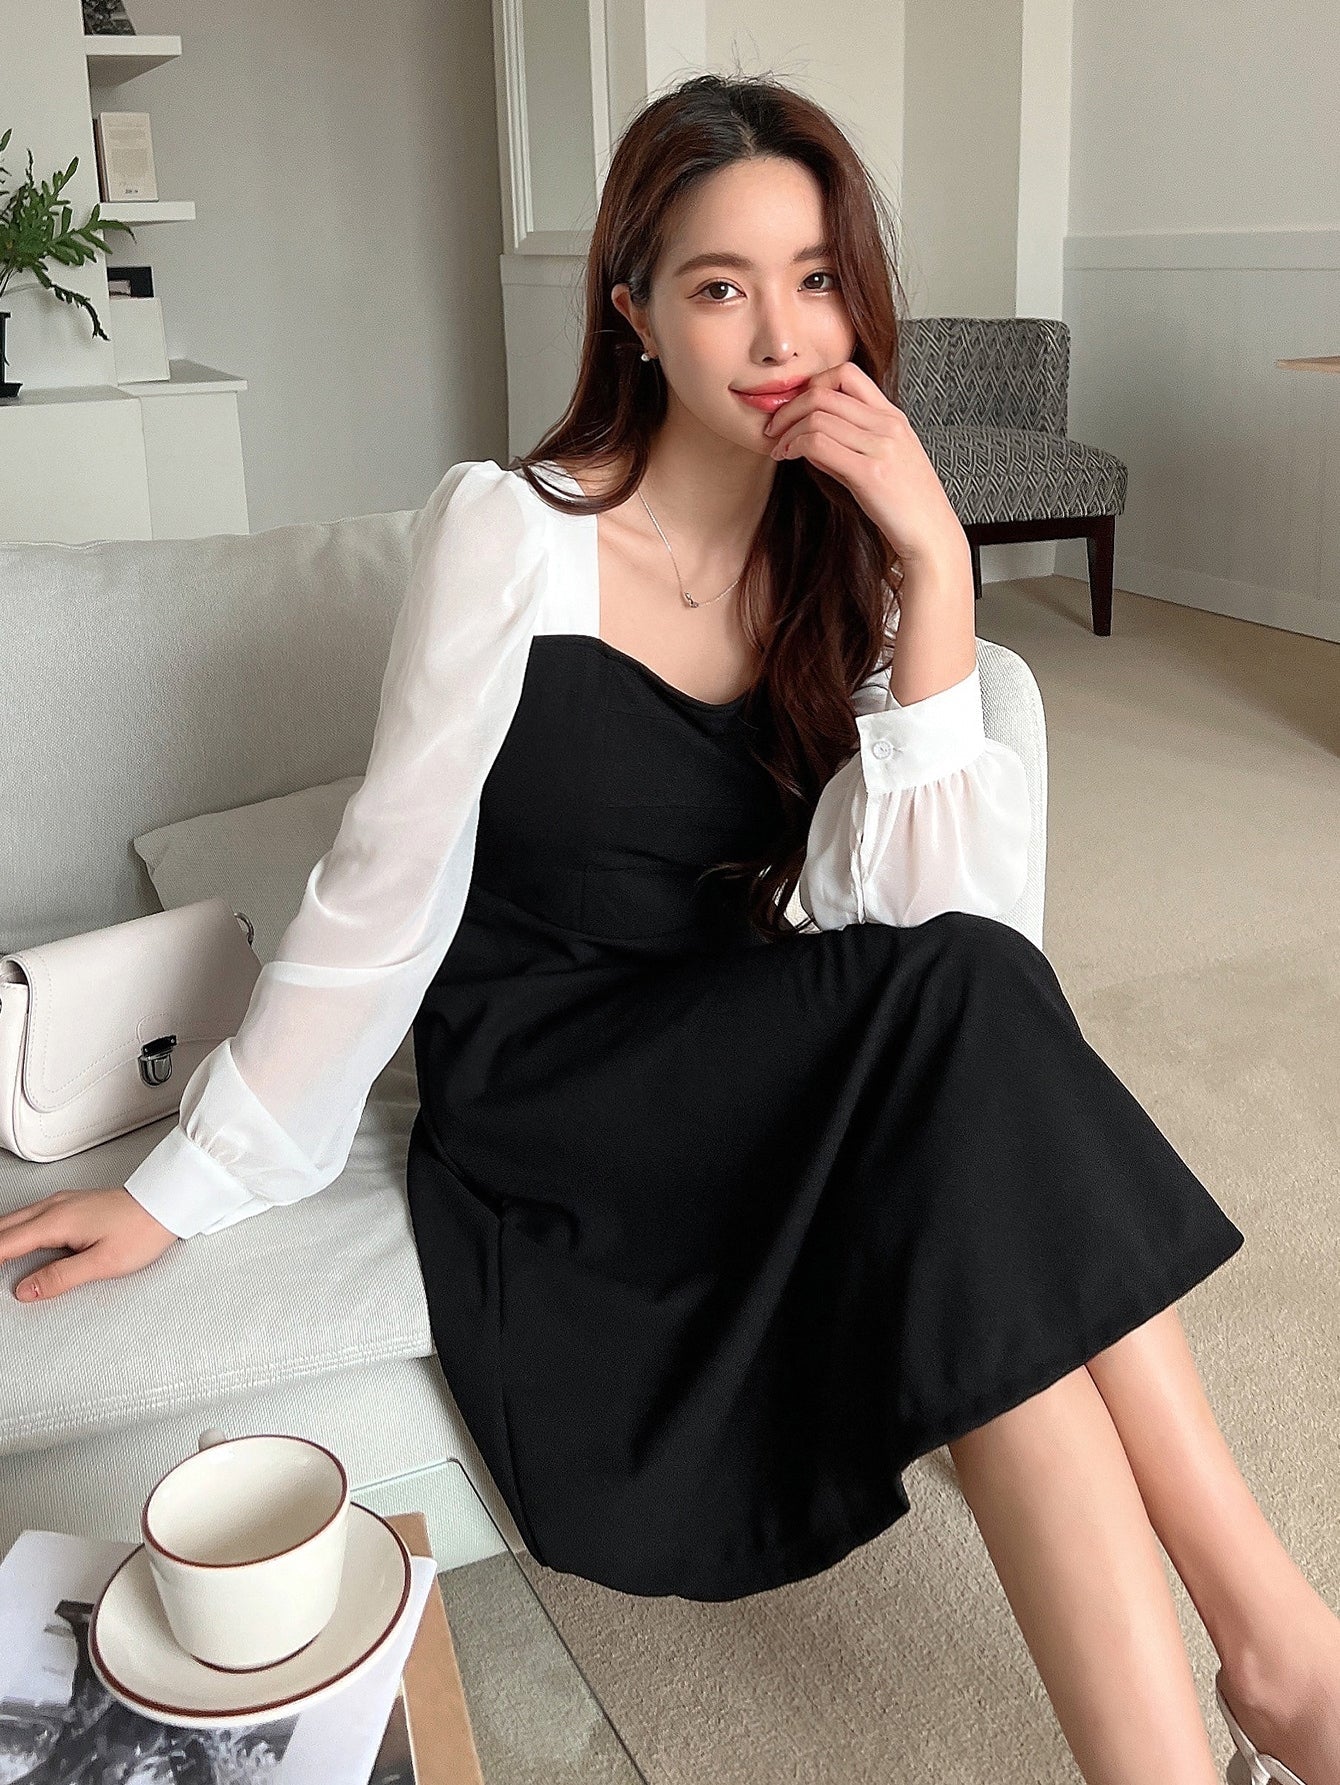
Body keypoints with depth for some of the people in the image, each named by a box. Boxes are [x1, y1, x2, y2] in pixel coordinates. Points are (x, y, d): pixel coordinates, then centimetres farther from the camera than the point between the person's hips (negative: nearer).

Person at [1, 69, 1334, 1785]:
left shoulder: (851, 553, 0)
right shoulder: (510, 531, -12)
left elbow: (903, 902, -14)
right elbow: (381, 892, -8)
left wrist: (935, 569, -21)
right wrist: (190, 1182, -7)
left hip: (748, 1081, 5)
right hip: (539, 1097, -4)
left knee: (996, 1251, -27)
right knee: (965, 1006, -28)